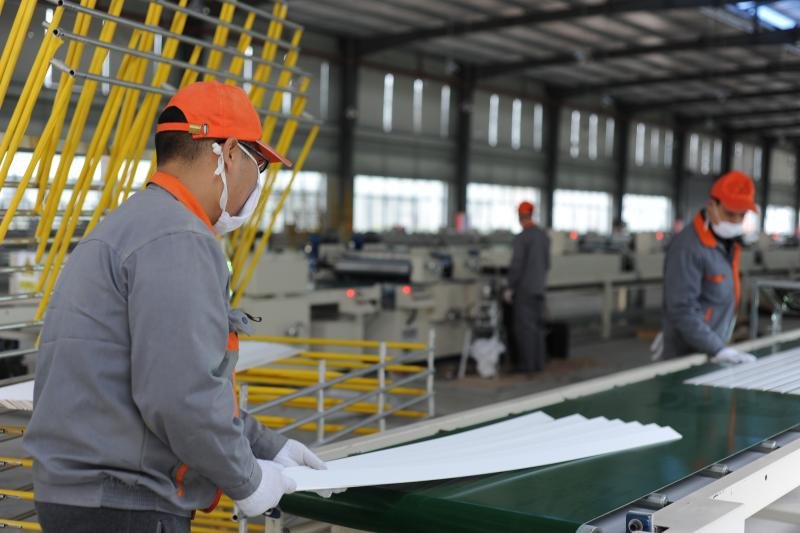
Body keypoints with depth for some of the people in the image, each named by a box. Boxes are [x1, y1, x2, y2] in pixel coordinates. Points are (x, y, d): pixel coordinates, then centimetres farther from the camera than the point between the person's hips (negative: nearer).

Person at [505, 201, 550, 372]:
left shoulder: (521, 238, -15)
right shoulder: (544, 236, 7)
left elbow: (516, 265, -16)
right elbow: (547, 263, 13)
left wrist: (510, 288, -9)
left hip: (524, 288, -7)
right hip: (539, 287, 7)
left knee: (525, 327, -2)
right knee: (537, 326, 10)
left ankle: (527, 363, -1)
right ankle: (539, 363, 13)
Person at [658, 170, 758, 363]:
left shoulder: (729, 241, 9)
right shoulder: (687, 247, -19)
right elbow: (682, 309, -23)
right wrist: (717, 349, -26)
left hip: (713, 352, 8)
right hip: (687, 357, -8)